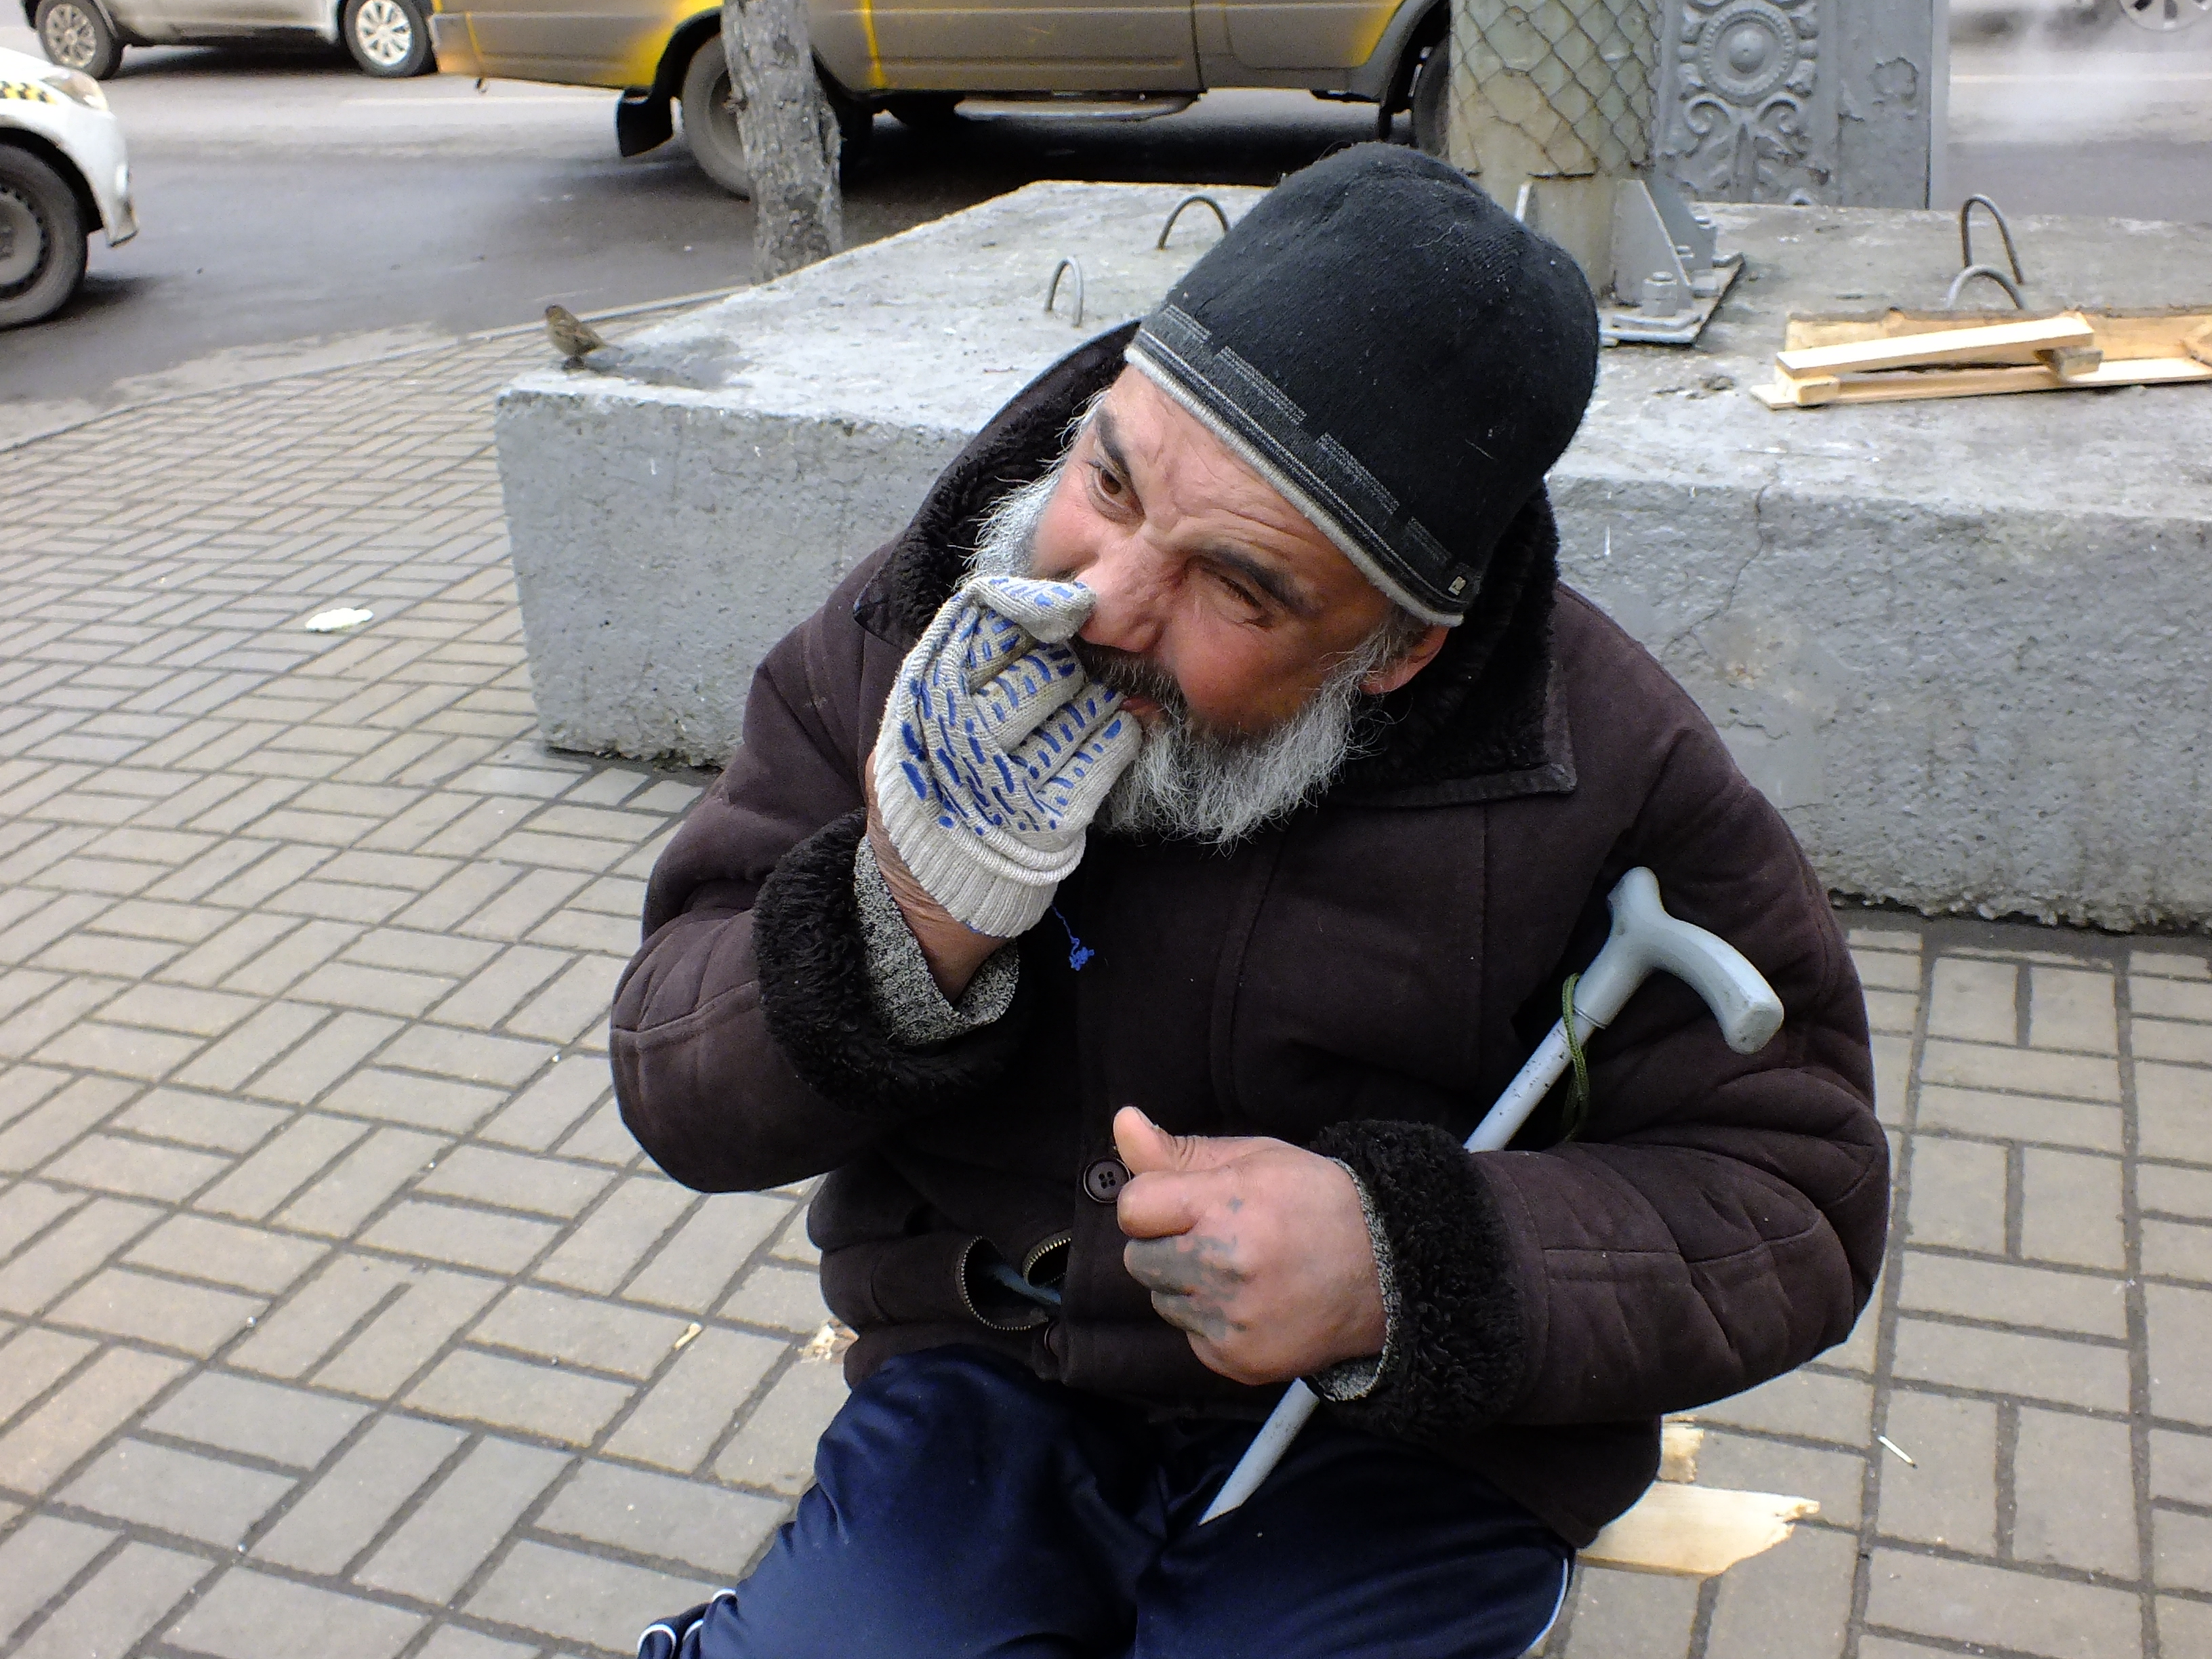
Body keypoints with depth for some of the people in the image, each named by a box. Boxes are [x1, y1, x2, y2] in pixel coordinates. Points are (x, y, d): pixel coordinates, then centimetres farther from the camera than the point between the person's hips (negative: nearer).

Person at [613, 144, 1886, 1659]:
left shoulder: (1605, 772, -18)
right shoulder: (916, 634, -10)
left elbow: (1796, 1197, -10)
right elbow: (679, 1100, -5)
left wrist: (1407, 1268, -27)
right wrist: (907, 930, -27)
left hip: (1401, 1455, -1)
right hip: (986, 1391, 2)